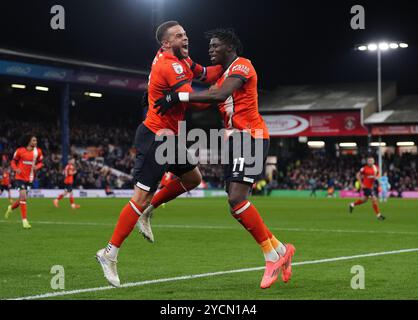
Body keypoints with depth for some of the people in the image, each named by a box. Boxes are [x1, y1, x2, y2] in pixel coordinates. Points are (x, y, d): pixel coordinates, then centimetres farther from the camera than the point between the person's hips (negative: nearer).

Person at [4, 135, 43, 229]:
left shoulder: (38, 151, -1)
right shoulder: (20, 151, -9)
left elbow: (40, 162, 10)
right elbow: (13, 162, 3)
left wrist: (37, 167, -13)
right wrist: (16, 169, -17)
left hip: (30, 178, 4)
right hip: (20, 177, -4)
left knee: (22, 198, 11)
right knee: (23, 197, -15)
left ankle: (11, 208, 44)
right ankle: (24, 220, -11)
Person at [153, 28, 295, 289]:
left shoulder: (242, 65, -7)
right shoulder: (224, 75, 24)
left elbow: (219, 95, -23)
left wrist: (179, 97, -23)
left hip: (249, 137, -10)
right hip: (237, 140, 10)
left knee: (237, 200, -19)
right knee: (237, 203, 6)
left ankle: (272, 255, -11)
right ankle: (280, 250, 15)